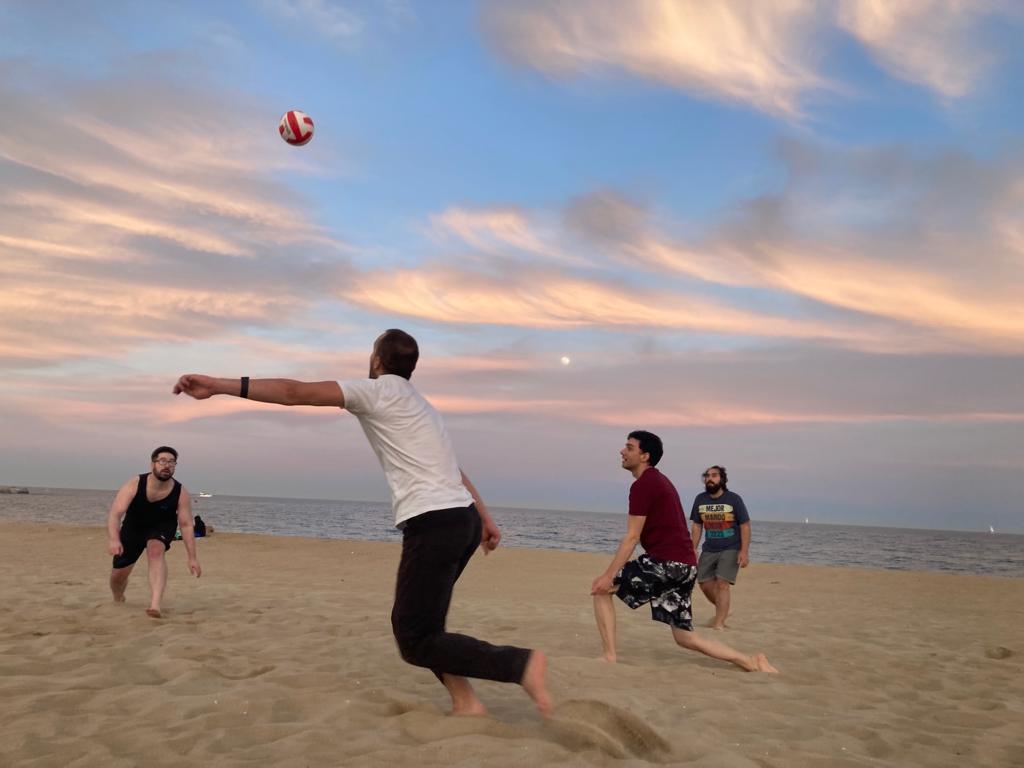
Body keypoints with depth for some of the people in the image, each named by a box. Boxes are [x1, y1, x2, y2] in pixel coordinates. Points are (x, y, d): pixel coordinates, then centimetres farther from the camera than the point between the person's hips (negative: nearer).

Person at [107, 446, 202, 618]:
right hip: (133, 528, 1)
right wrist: (113, 539, -54)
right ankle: (118, 602, 45)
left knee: (156, 551, -33)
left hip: (162, 527, -1)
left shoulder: (181, 493, -26)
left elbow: (186, 525, -21)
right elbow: (115, 513, -36)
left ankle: (155, 605, -41)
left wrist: (192, 558, -24)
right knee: (118, 575, 7)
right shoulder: (134, 485, -29)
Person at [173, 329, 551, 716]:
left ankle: (521, 663, -10)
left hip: (434, 524, -9)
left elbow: (296, 392, -8)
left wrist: (220, 385, -7)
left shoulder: (377, 390, -1)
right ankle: (465, 702, 12)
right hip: (463, 519, 9)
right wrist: (485, 520, 29)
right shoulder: (419, 404, 25)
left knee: (416, 641, -5)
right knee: (417, 625, 18)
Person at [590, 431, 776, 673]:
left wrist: (609, 576, -15)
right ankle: (751, 662, 11)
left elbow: (632, 537, -14)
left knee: (601, 588, 0)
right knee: (685, 638, 14)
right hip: (685, 565, 10)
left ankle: (609, 657, -4)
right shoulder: (659, 481, 21)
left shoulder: (642, 485, -9)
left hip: (666, 562, -10)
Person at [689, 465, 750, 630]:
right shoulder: (700, 499, 1)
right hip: (709, 550, 5)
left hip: (731, 550, -4)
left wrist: (744, 551, -15)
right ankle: (723, 611, 29)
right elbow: (696, 527, 7)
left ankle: (718, 624, -9)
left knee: (722, 584, -14)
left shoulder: (734, 499, -9)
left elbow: (745, 526, -8)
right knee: (704, 583, 4)